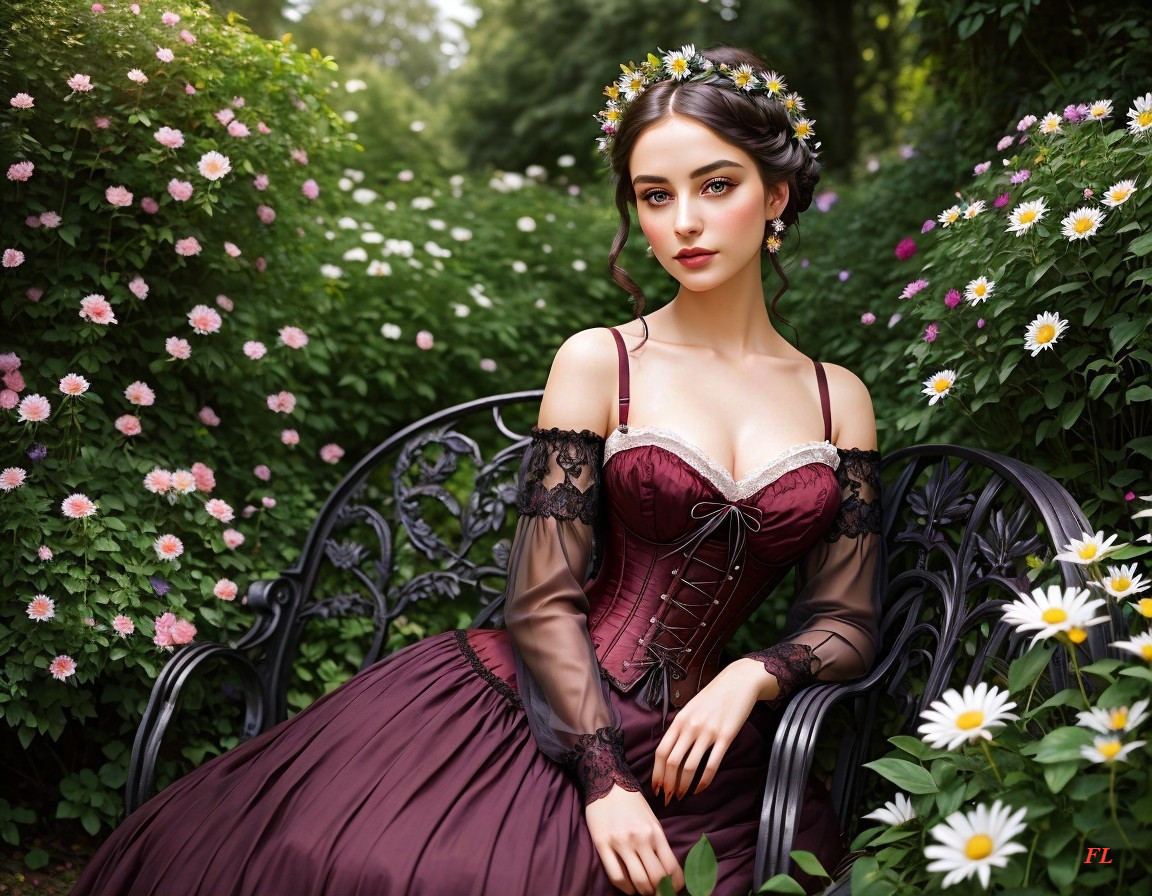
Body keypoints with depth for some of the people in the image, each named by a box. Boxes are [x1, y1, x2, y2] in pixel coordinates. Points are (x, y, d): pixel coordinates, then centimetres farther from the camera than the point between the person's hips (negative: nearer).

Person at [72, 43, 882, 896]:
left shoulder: (841, 399, 8)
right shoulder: (597, 363, 0)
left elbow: (845, 621, 9)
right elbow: (543, 602, -4)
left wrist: (753, 676, -11)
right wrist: (602, 780, -13)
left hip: (684, 748, 2)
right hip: (529, 711, -1)